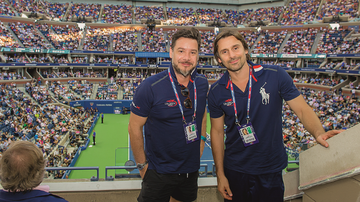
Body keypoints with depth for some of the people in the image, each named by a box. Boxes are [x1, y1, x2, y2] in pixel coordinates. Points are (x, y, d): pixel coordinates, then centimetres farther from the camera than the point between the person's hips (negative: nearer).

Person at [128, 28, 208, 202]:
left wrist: (201, 139, 6)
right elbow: (135, 128, -14)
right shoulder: (150, 87, -21)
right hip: (159, 173, -5)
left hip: (191, 168, 5)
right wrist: (142, 165, -10)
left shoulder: (202, 84, -5)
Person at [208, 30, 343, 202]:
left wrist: (319, 133, -29)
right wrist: (220, 174, 0)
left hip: (271, 169, -1)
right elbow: (217, 131, 0)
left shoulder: (275, 75, -12)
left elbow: (302, 109, -7)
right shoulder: (216, 91, -7)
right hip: (235, 171, 1)